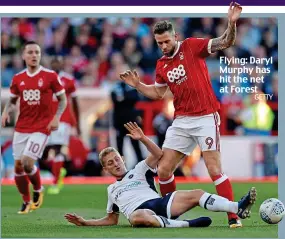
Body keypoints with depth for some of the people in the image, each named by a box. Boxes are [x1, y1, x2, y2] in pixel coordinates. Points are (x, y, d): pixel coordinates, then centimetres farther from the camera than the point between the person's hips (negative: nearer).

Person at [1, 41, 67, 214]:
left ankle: (38, 190, 15)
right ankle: (26, 202, 20)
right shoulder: (18, 78, 5)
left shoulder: (50, 76, -5)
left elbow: (63, 99, 2)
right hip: (21, 128, 4)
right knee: (18, 166, 3)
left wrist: (57, 117, -11)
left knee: (28, 163, -15)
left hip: (41, 128, -4)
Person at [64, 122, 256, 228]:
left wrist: (143, 138, -4)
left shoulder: (139, 170, 27)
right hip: (139, 210, -1)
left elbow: (158, 154, 11)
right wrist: (85, 222, 24)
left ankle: (238, 208, -39)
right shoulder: (112, 190, 35)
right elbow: (111, 220, 36)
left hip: (159, 202, 1)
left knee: (196, 194, -23)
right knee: (138, 217, -43)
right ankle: (186, 224, -48)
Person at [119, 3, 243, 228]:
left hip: (205, 118, -6)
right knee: (163, 170, 4)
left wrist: (231, 24, -33)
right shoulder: (161, 65, 10)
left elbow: (225, 42, -14)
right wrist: (138, 85, 11)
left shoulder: (192, 46, -6)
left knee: (215, 170, -12)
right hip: (181, 122, 6)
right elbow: (158, 93, 24)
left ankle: (234, 217, -8)